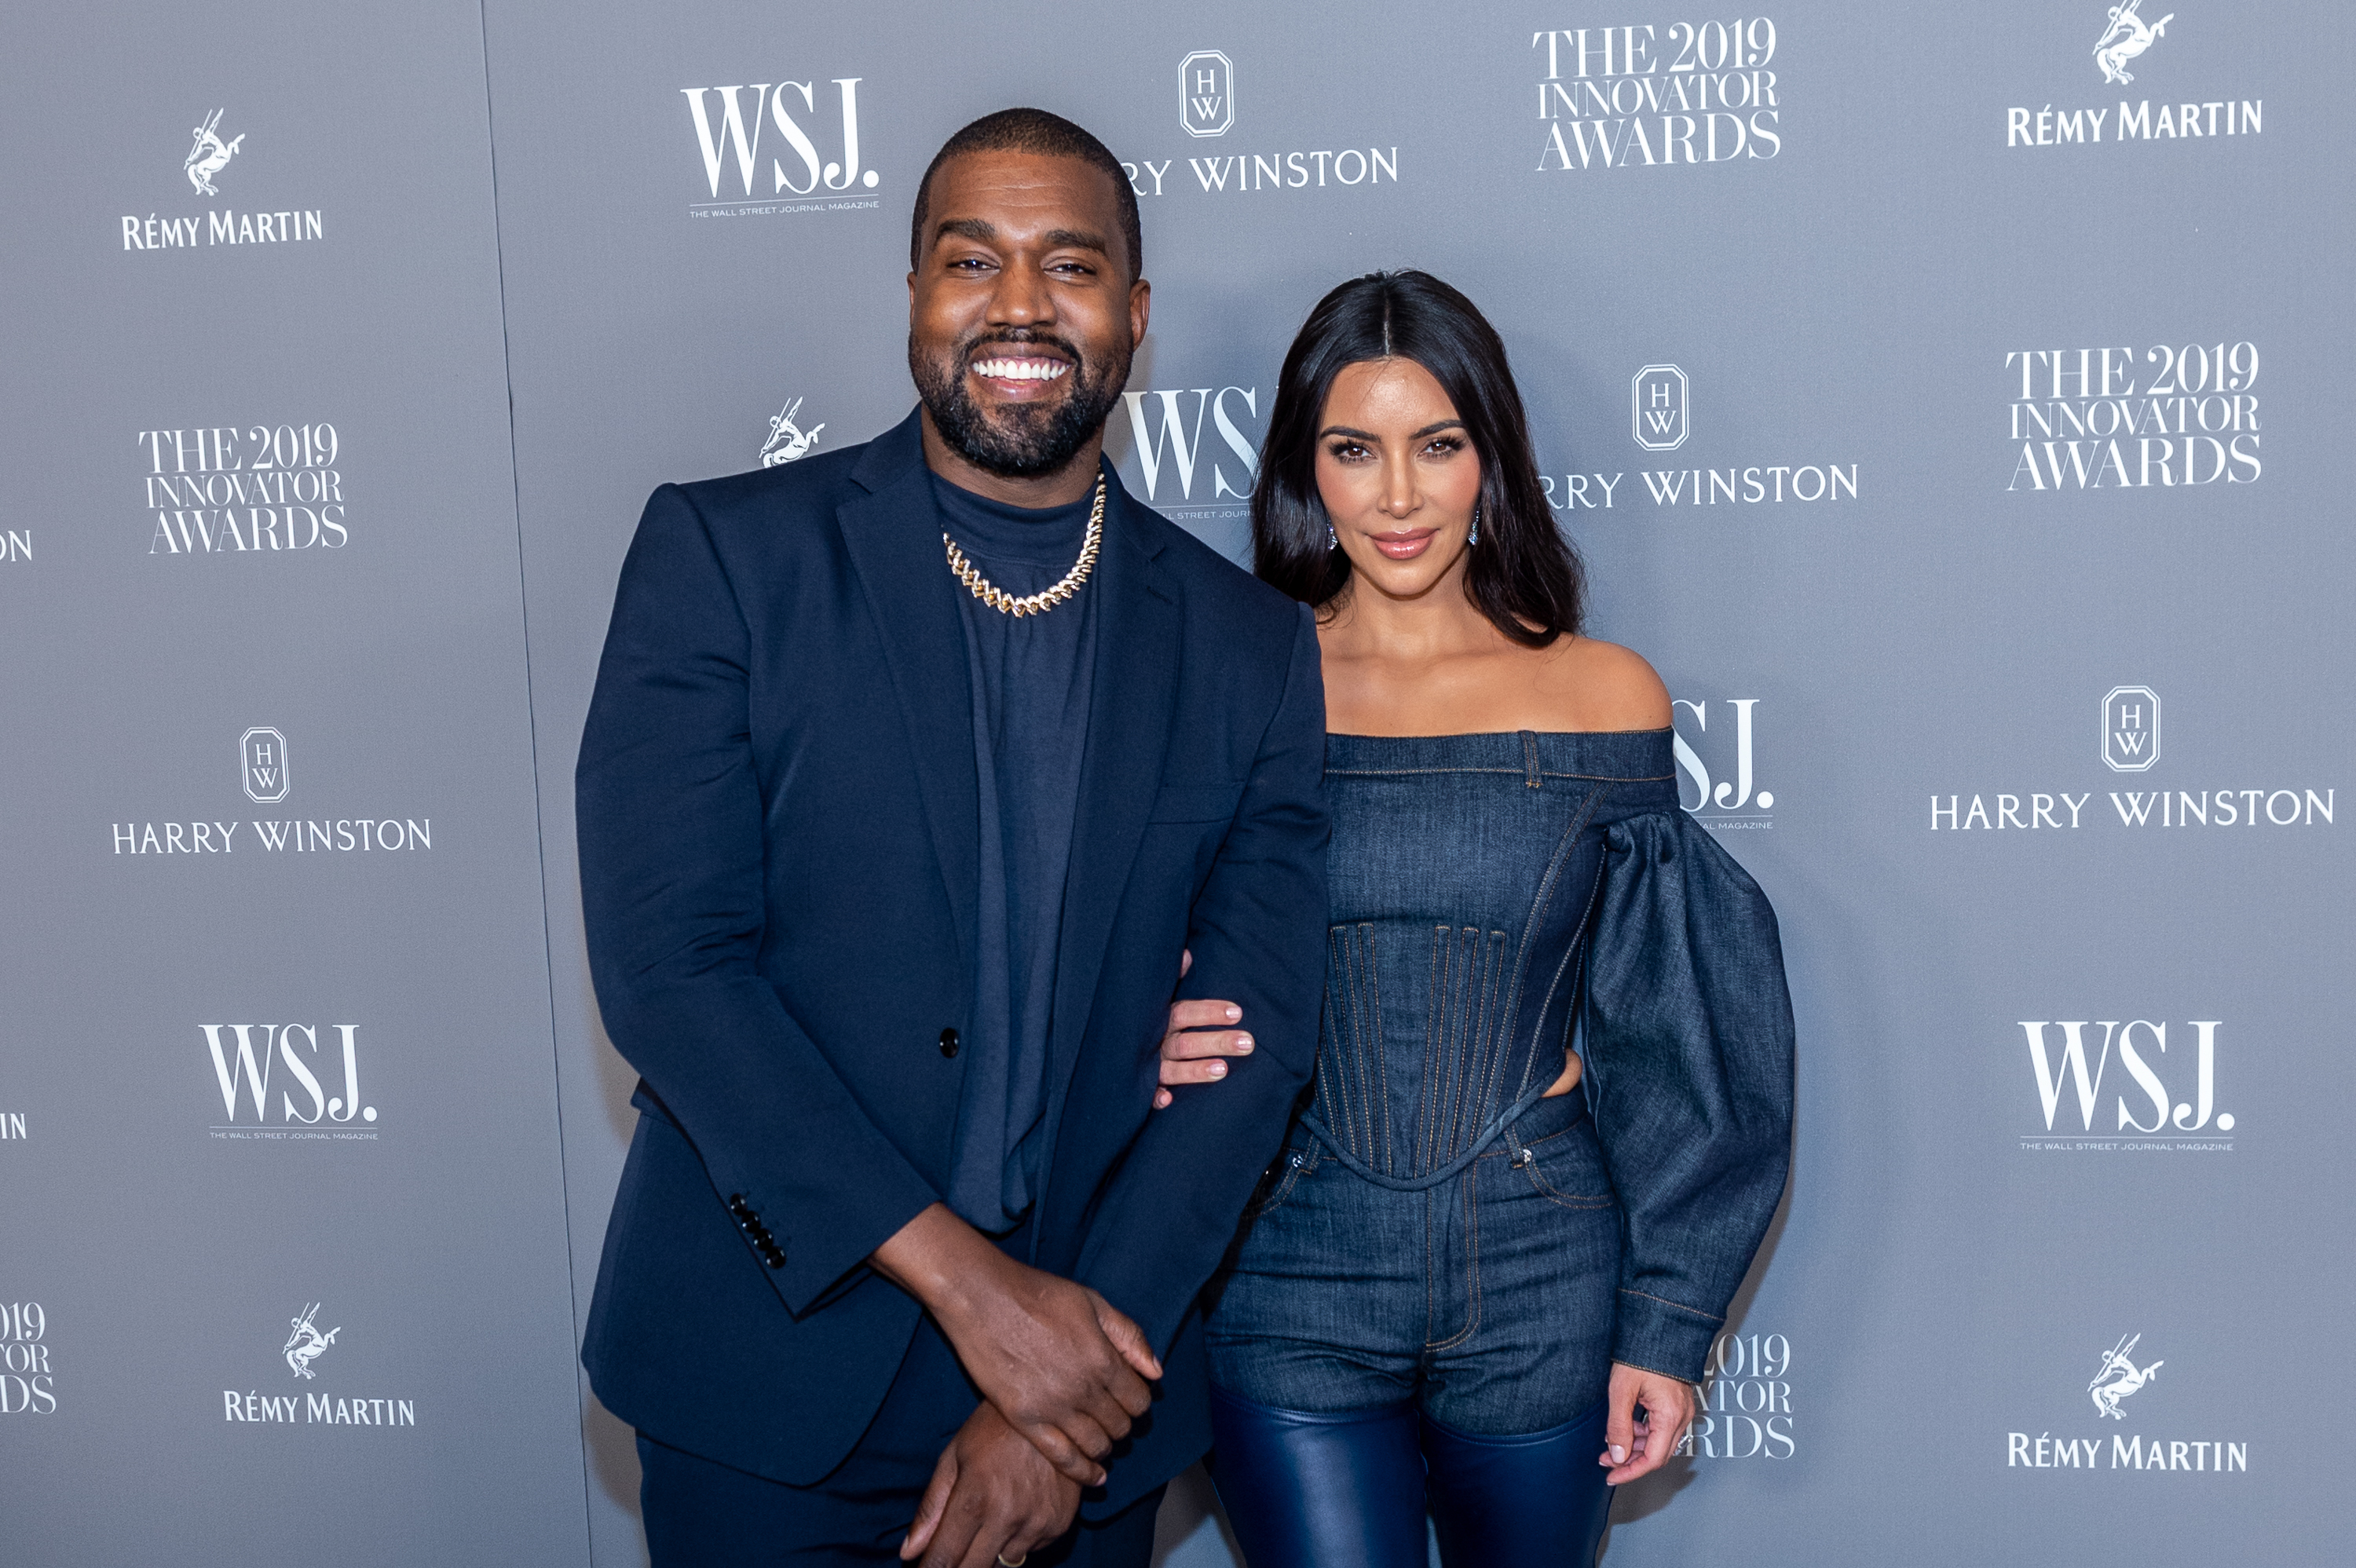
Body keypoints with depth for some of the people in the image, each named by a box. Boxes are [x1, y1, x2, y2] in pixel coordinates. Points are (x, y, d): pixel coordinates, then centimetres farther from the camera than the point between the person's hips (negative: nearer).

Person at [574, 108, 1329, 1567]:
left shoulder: (1254, 648, 2)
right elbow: (667, 963, -12)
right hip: (769, 1387, -2)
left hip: (1088, 1389, 2)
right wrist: (967, 1281, -17)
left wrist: (1063, 1406, -11)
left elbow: (1256, 1037, -2)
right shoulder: (726, 554, -5)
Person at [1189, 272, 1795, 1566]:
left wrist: (1668, 1323, 0)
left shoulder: (1602, 697, 0)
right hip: (1293, 1283, -1)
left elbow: (1659, 1038, 2)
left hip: (1543, 1287, 1)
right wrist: (1163, 1050, -16)